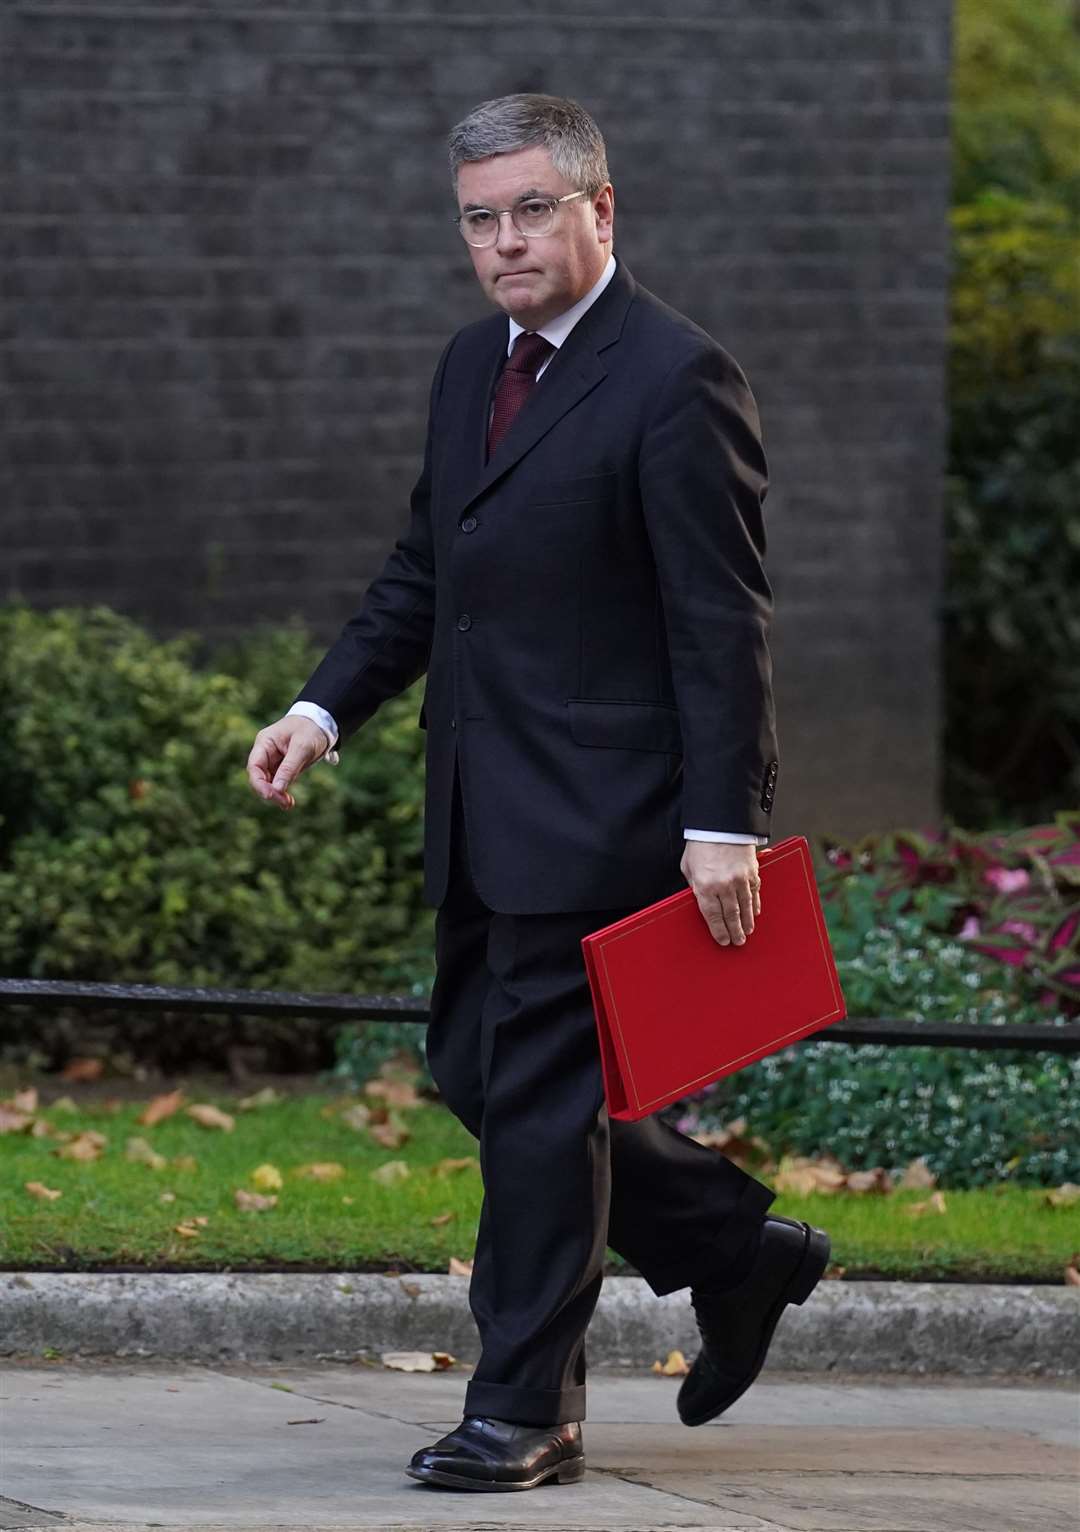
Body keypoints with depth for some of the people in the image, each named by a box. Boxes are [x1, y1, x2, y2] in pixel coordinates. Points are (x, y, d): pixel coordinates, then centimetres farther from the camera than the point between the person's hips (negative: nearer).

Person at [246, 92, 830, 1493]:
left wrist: (722, 825, -20)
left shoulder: (676, 380, -13)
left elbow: (723, 621, -15)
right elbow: (424, 571, 21)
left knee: (541, 1101, -6)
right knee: (477, 1072, 14)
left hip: (598, 810, -9)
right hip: (484, 812, 9)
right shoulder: (472, 367, 13)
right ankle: (739, 1253, 29)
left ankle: (526, 1414, 3)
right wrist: (326, 708, 7)